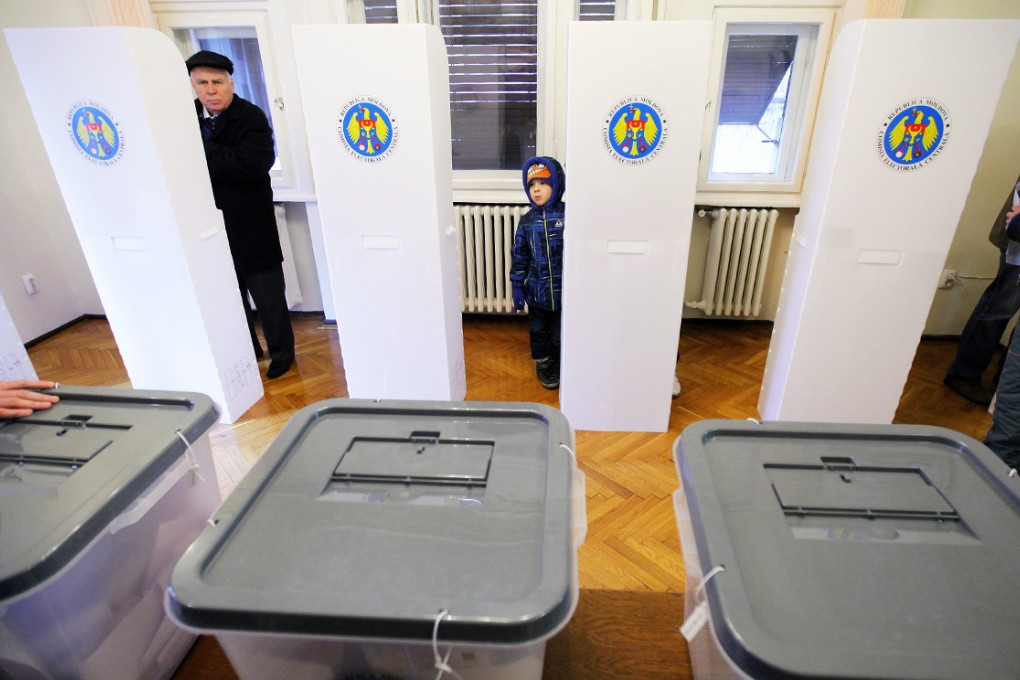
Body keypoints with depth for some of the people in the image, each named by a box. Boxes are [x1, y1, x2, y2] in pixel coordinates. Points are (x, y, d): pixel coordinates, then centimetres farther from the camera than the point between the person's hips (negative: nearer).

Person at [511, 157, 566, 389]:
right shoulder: (527, 221, 0)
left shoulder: (569, 215, -9)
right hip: (536, 291, 3)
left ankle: (560, 365, 35)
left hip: (564, 290, -2)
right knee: (539, 331, 17)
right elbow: (519, 257, 5)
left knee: (560, 335, 9)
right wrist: (517, 287, 4)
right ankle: (543, 364, 39)